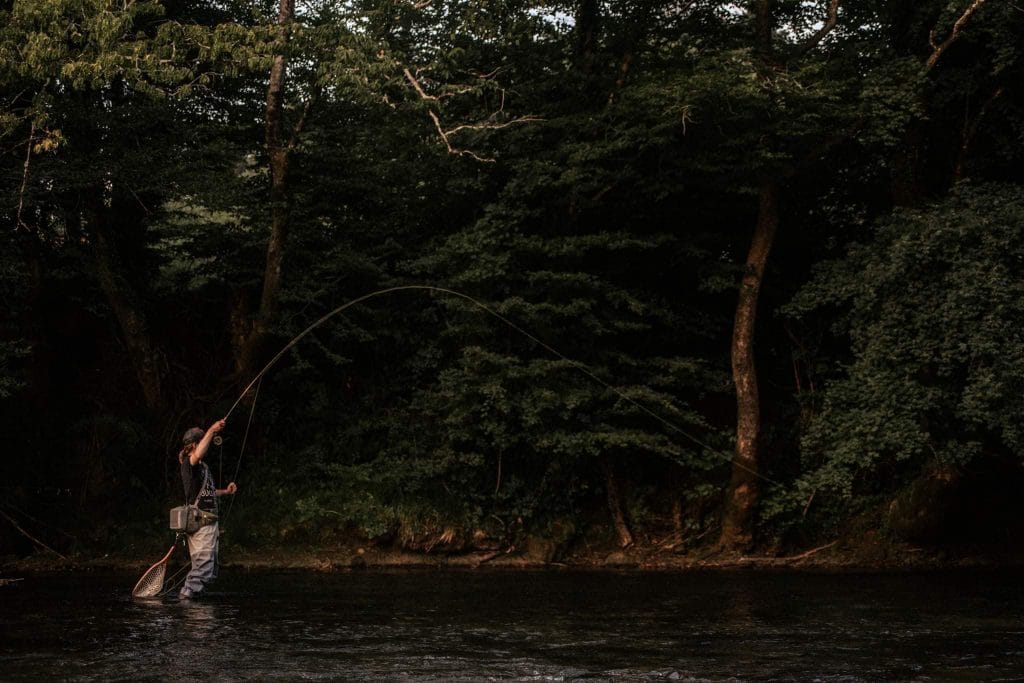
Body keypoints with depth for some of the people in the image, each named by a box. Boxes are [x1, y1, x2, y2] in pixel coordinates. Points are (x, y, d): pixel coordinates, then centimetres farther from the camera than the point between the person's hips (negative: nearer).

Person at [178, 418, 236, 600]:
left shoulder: (203, 466, 20)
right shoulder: (189, 463, -10)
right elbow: (197, 455, -35)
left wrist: (225, 491, 22)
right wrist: (211, 431, -33)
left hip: (209, 523, 10)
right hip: (200, 522, -10)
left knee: (211, 568, 12)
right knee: (203, 567, -14)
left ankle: (185, 597, 17)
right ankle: (185, 597, -12)